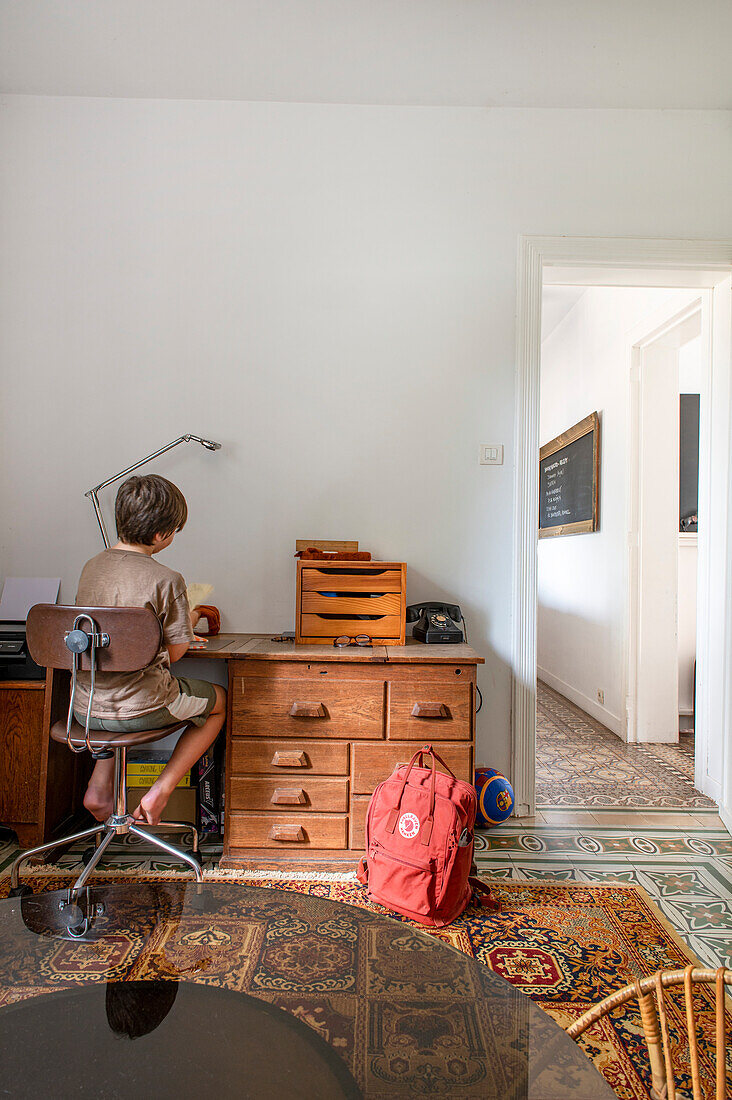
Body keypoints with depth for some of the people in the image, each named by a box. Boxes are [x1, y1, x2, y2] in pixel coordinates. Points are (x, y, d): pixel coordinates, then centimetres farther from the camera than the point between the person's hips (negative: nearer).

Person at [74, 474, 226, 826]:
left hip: (84, 709, 6)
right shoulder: (167, 580, -18)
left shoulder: (91, 567, 2)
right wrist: (189, 622, 12)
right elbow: (174, 651, -9)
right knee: (218, 700, 21)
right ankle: (159, 791, 10)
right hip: (140, 709, -6)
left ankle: (99, 785, 25)